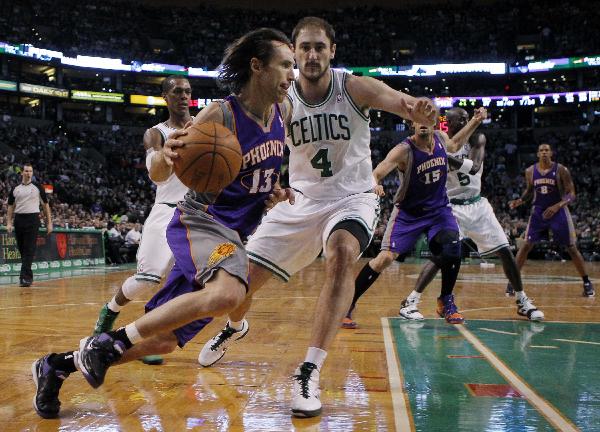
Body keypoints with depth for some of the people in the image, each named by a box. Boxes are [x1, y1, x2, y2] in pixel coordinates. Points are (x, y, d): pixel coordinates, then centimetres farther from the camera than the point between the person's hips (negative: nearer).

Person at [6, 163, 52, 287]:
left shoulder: (37, 187, 3)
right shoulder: (15, 189, 11)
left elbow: (45, 204, 5)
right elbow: (11, 206, 14)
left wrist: (49, 222, 1)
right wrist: (9, 223, 3)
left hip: (33, 219, -4)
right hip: (18, 220, 4)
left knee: (29, 249, -11)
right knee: (22, 249, 8)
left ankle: (25, 276, -16)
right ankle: (28, 276, 19)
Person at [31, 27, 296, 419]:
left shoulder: (281, 111, 4)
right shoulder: (220, 115, -16)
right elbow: (158, 175, -11)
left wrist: (275, 191, 4)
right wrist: (166, 155, -34)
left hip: (234, 234, 7)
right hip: (203, 221, -7)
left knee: (161, 341, 6)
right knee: (228, 293, -40)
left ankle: (57, 366, 24)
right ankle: (109, 342, -23)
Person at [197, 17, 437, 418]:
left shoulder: (355, 88, -15)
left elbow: (402, 102, -32)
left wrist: (420, 109, -57)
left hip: (352, 198, -2)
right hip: (300, 201, 3)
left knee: (342, 253, -36)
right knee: (241, 275, 3)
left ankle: (310, 372, -30)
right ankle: (235, 328, 41)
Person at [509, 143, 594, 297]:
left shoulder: (561, 170, -11)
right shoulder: (530, 171, -2)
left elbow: (571, 194, -10)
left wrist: (557, 206, -26)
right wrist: (520, 200, -5)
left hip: (558, 211, -2)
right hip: (538, 212, 2)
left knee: (572, 248, 2)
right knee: (526, 246, -4)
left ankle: (587, 282, 14)